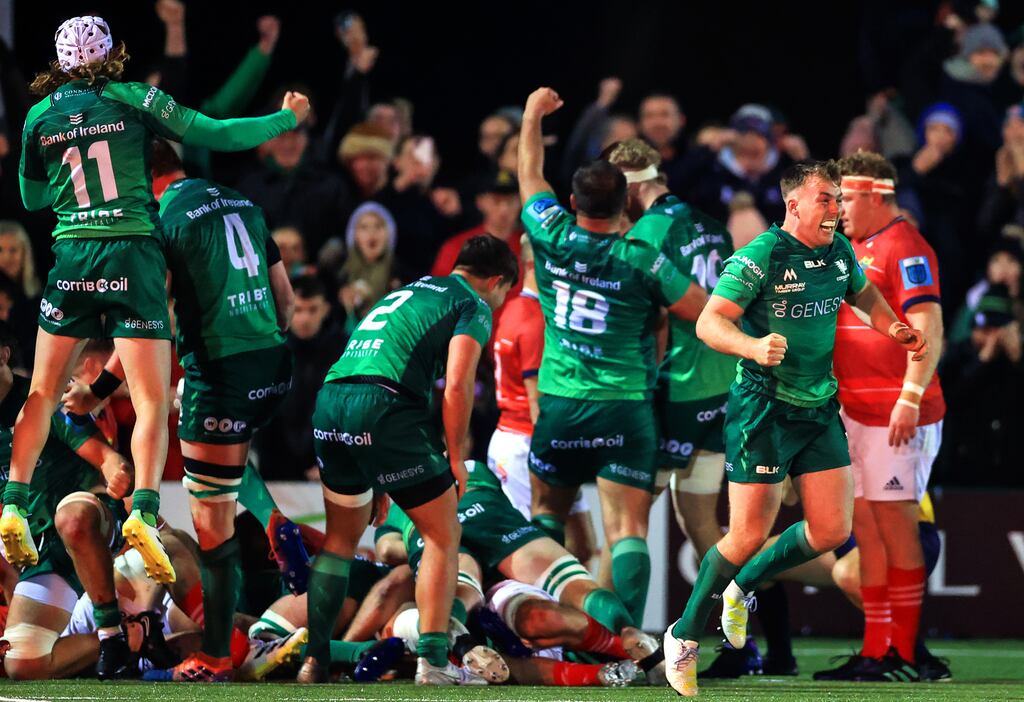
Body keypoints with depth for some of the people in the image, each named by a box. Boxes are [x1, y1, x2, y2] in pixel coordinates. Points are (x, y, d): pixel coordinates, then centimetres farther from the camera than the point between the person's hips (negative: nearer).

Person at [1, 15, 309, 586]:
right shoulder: (134, 100, -1)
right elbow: (218, 135, -1)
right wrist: (287, 117, 12)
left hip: (72, 257, 2)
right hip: (133, 254, -2)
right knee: (152, 400, -2)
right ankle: (144, 512, -19)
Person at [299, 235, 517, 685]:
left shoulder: (407, 292, 33)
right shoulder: (473, 306, 9)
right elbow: (457, 386, -7)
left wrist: (375, 480, 36)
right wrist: (456, 458, 5)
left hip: (330, 399, 7)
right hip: (384, 405, -7)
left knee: (341, 539, 22)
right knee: (443, 534, 8)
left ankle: (313, 659, 16)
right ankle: (432, 662, 1)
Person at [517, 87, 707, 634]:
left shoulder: (552, 238, -1)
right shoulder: (640, 260, -9)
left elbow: (530, 177, 18)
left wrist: (533, 117, 33)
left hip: (558, 406, 3)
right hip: (625, 409, -3)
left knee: (547, 513, 23)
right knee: (628, 530, -10)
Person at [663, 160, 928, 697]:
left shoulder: (839, 252, 4)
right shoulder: (762, 256, -17)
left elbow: (864, 295, 26)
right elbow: (709, 323, -22)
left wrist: (893, 328, 7)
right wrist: (753, 346, -41)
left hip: (819, 409, 7)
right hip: (763, 410, -7)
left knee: (833, 531, 1)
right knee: (749, 534, -7)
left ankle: (743, 588, 26)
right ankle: (684, 636, 12)